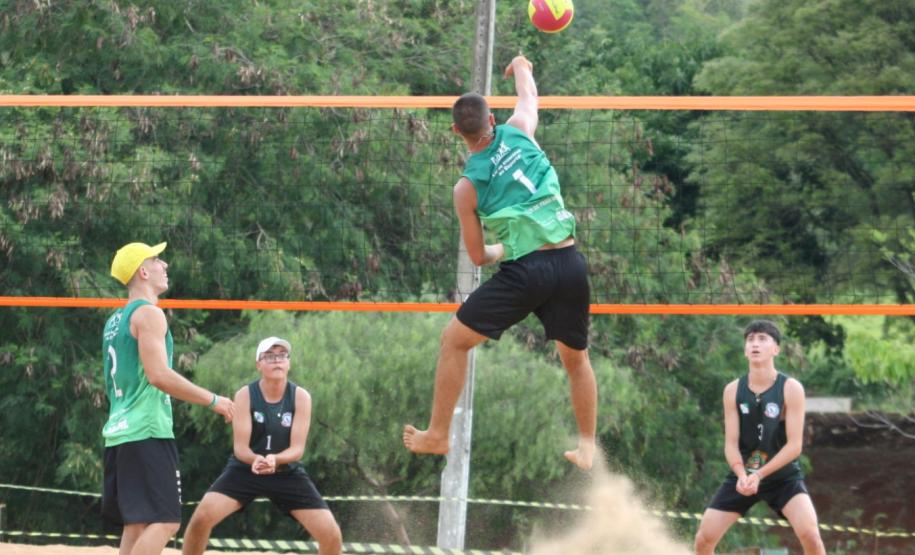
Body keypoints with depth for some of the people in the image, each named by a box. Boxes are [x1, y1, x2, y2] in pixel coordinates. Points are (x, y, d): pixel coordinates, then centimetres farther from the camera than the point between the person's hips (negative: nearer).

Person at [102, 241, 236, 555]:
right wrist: (213, 400, -12)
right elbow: (159, 375, -20)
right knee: (164, 522, -13)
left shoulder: (115, 320, 20)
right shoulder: (148, 314, -9)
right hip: (148, 433, -10)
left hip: (118, 432, 10)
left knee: (136, 525, 9)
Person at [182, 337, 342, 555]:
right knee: (201, 518, -23)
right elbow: (240, 447, -17)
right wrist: (255, 460, -42)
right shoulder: (245, 395, -15)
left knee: (331, 535, -12)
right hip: (246, 469, -1)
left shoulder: (301, 397, -12)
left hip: (287, 472, 1)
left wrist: (275, 460, -41)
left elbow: (297, 448, -18)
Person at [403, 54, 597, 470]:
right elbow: (528, 96, 30)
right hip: (569, 262, 4)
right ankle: (586, 447, 26)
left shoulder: (467, 187, 0)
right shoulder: (519, 132, 5)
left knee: (454, 340, 12)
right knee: (576, 357, 23)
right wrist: (521, 67, 51)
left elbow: (478, 257, 9)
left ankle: (437, 435, 14)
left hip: (525, 270, -4)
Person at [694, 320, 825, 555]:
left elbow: (794, 445, -17)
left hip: (783, 476, -3)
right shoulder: (733, 390, -6)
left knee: (810, 535, -25)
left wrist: (759, 475, -28)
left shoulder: (791, 388, -15)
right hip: (742, 476, 3)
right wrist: (742, 476, -27)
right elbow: (731, 443, -7)